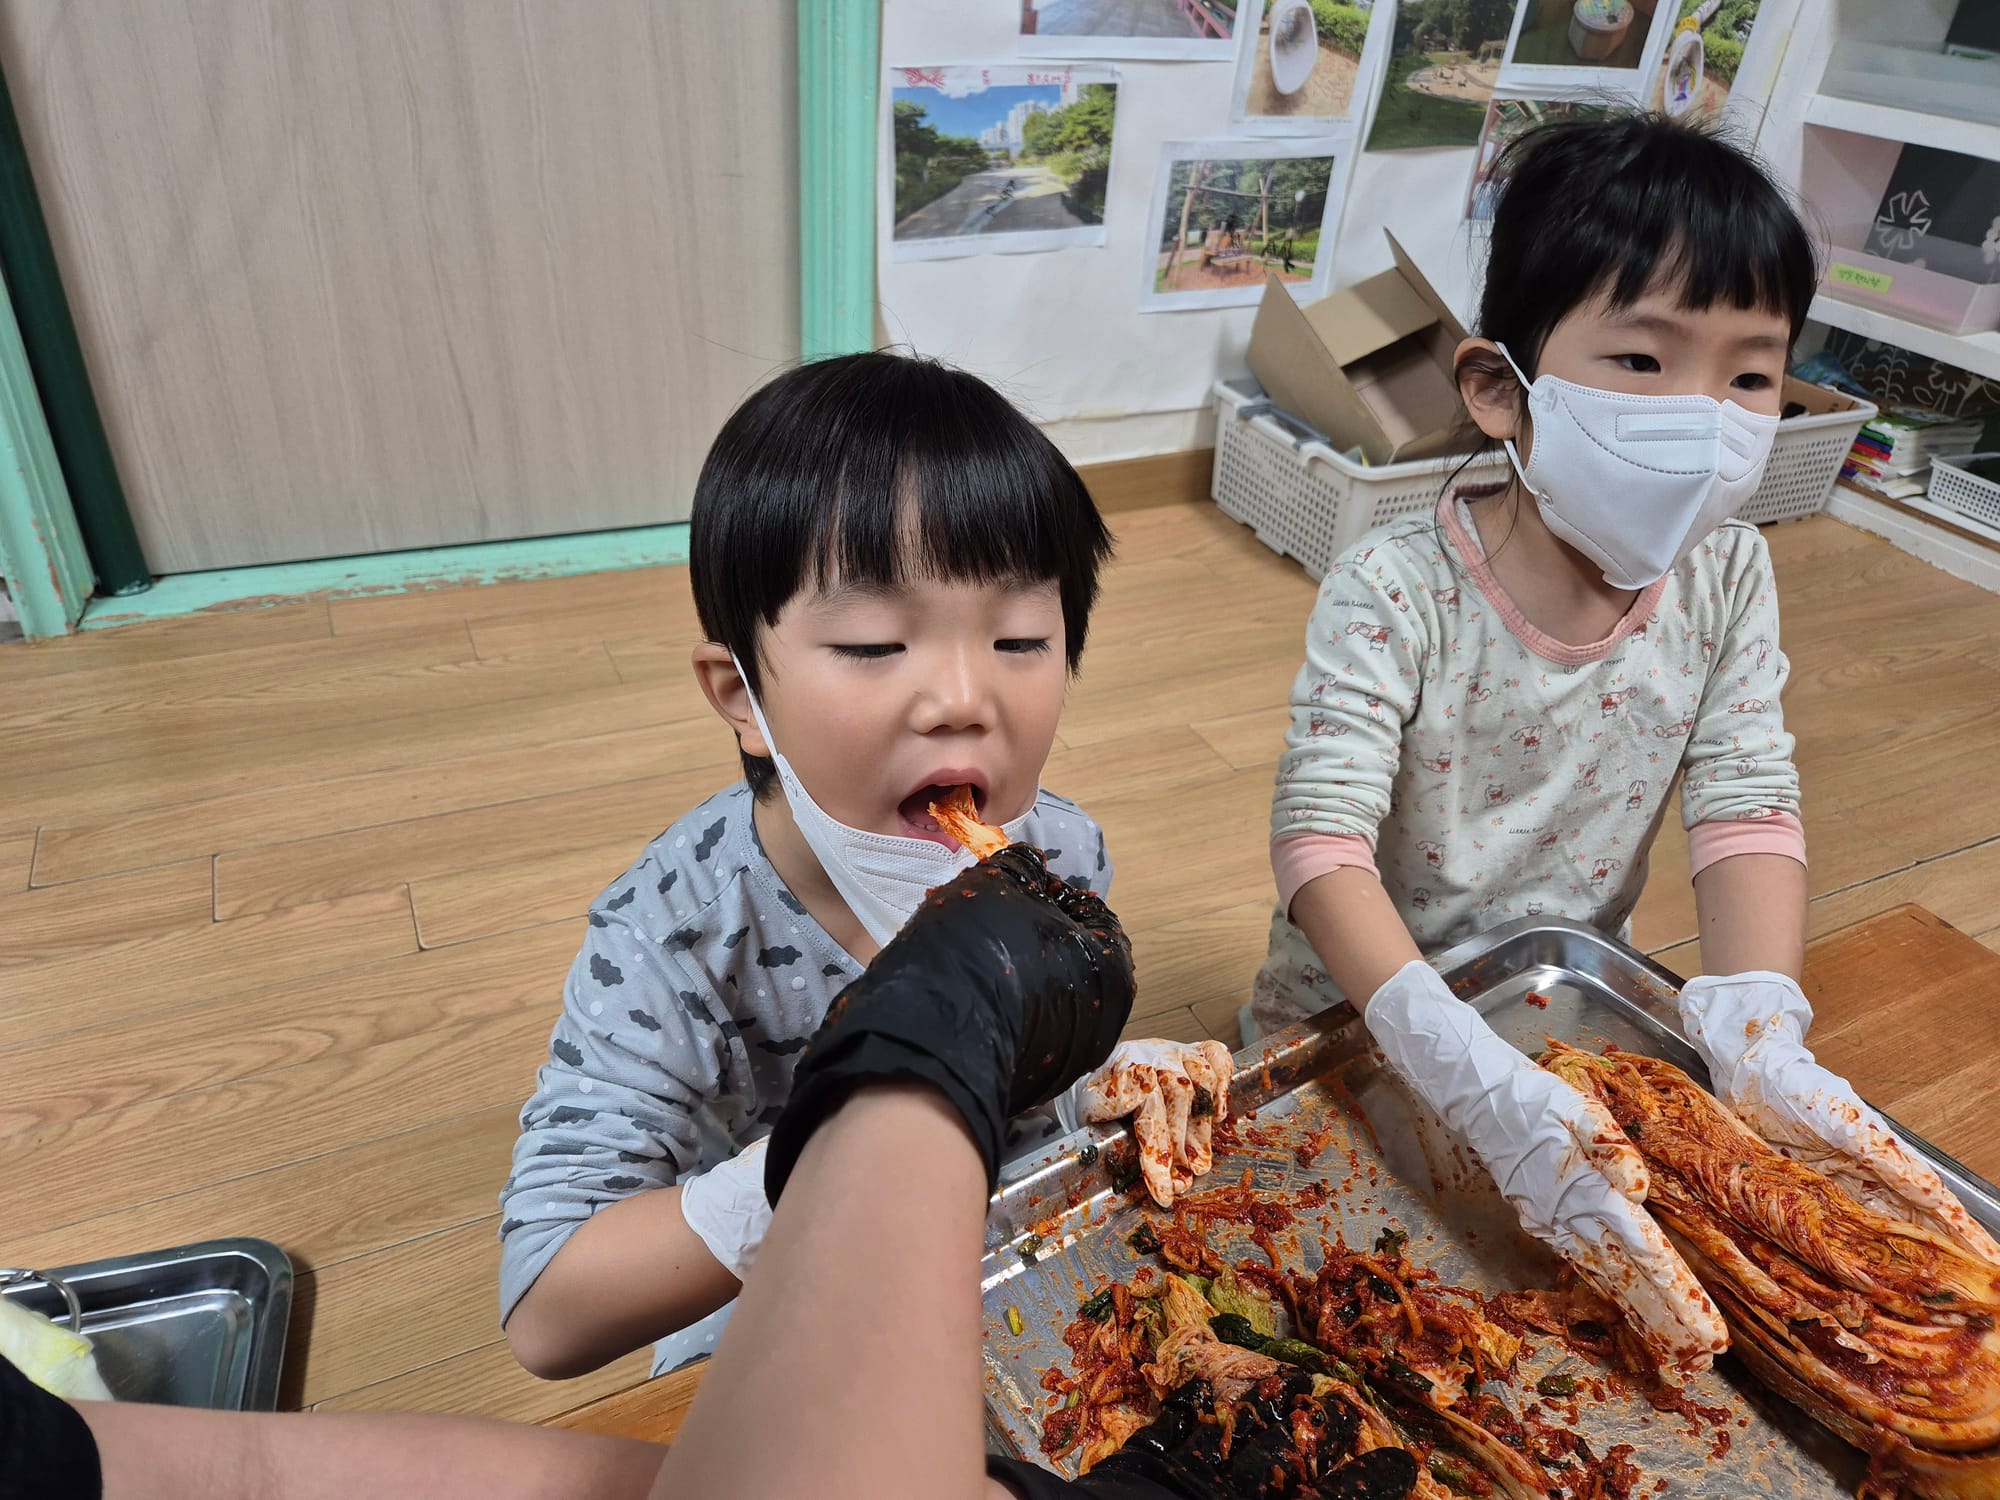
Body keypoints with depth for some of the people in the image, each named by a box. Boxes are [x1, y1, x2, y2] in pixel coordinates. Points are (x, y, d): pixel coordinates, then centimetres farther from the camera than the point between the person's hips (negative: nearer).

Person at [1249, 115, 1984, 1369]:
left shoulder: (1727, 582, -8)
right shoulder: (1397, 594, -25)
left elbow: (1749, 807, -10)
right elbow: (1322, 842, -32)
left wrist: (1760, 1033, -27)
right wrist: (1473, 1075, -42)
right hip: (1362, 1023, -3)